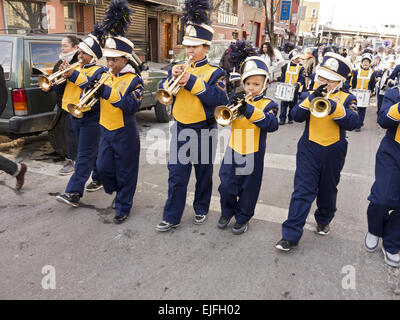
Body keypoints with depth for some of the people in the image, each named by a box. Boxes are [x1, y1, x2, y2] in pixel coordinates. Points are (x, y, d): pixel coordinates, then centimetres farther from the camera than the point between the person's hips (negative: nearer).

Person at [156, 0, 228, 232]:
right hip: (181, 129, 3)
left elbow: (219, 98, -21)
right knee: (177, 176, 5)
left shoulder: (215, 73, -6)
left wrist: (192, 82, -24)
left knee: (204, 174, 13)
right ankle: (172, 217, 16)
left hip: (204, 131, -3)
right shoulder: (178, 68, 6)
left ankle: (201, 209, 33)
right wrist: (173, 78, -17)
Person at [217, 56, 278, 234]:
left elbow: (272, 124, -23)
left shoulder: (268, 105, -5)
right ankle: (227, 212, 34)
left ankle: (243, 217, 28)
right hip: (233, 151, 3)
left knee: (248, 188, 10)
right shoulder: (240, 101, 5)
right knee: (227, 185, 10)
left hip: (253, 154, -3)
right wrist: (231, 106, -23)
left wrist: (249, 110, -32)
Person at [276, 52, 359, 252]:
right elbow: (296, 115, -11)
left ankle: (323, 220, 43)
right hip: (309, 150, -1)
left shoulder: (347, 99, 2)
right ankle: (291, 235, -3)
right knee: (302, 191, -6)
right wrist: (313, 98, -23)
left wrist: (333, 106, -28)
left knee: (327, 191, 16)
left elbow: (352, 123, -15)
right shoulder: (310, 96, 5)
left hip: (333, 153, 1)